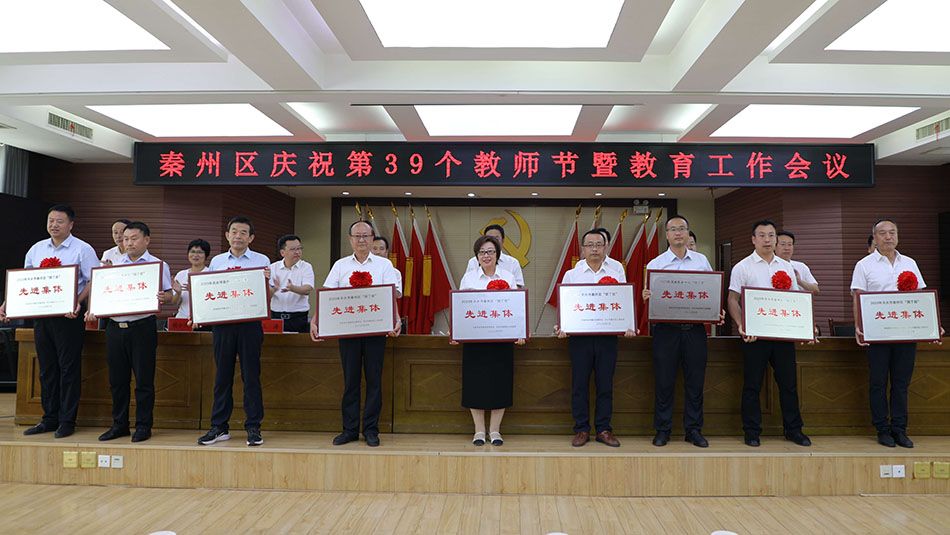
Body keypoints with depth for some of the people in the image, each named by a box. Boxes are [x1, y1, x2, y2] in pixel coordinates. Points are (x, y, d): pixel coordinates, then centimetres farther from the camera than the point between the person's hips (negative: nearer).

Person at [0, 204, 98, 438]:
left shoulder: (83, 249, -4)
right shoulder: (36, 249, 14)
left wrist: (78, 303, -23)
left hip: (68, 315, -6)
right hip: (41, 314, 6)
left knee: (68, 368, -1)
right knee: (46, 368, 11)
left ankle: (67, 421, 7)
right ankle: (49, 419, 21)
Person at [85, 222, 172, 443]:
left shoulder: (158, 265, 2)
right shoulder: (113, 265, 14)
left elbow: (169, 295, -2)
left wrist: (163, 297, -23)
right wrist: (94, 310, 1)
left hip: (142, 327, -5)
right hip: (115, 326, 5)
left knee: (144, 379, 0)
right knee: (117, 379, 11)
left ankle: (143, 426, 10)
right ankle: (119, 424, 23)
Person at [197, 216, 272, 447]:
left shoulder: (261, 261, 4)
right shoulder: (216, 261, 13)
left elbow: (268, 297, 1)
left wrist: (266, 281, -17)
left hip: (250, 322, -2)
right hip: (222, 323, 3)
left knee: (251, 376, 0)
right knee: (222, 376, 8)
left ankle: (253, 427, 8)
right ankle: (219, 427, 17)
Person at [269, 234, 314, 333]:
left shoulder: (306, 267, 2)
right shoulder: (273, 268, 7)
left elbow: (308, 289, -12)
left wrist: (293, 288, -32)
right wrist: (274, 289, -22)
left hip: (298, 318, -1)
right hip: (276, 317, 1)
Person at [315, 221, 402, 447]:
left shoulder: (384, 265, 6)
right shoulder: (340, 265, 10)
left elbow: (392, 296, -2)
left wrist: (395, 321, -18)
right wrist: (314, 320, -8)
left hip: (376, 328, -1)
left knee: (374, 380, 3)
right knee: (350, 380, 6)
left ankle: (371, 430, 13)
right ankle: (349, 429, 16)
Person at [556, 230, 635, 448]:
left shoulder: (617, 275, 11)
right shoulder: (571, 275, 9)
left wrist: (628, 327, -8)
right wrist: (560, 327, -10)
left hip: (608, 336, 1)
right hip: (579, 336, -1)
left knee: (605, 384, 5)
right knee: (579, 384, 2)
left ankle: (603, 429, 16)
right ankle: (581, 430, 12)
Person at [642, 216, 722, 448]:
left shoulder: (701, 260, 10)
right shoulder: (655, 264, 3)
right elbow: (649, 297, 1)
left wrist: (718, 311, -5)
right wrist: (646, 296, -22)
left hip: (695, 328, 2)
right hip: (666, 328, -2)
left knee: (695, 382, 7)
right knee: (664, 382, 3)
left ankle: (694, 430, 19)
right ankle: (662, 430, 15)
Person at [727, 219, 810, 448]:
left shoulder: (786, 267, 12)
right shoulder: (742, 267, -1)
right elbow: (733, 300, -5)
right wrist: (741, 326, -18)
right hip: (754, 334, -4)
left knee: (789, 382, 9)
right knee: (752, 384, 3)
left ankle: (793, 429, 22)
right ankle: (752, 432, 12)